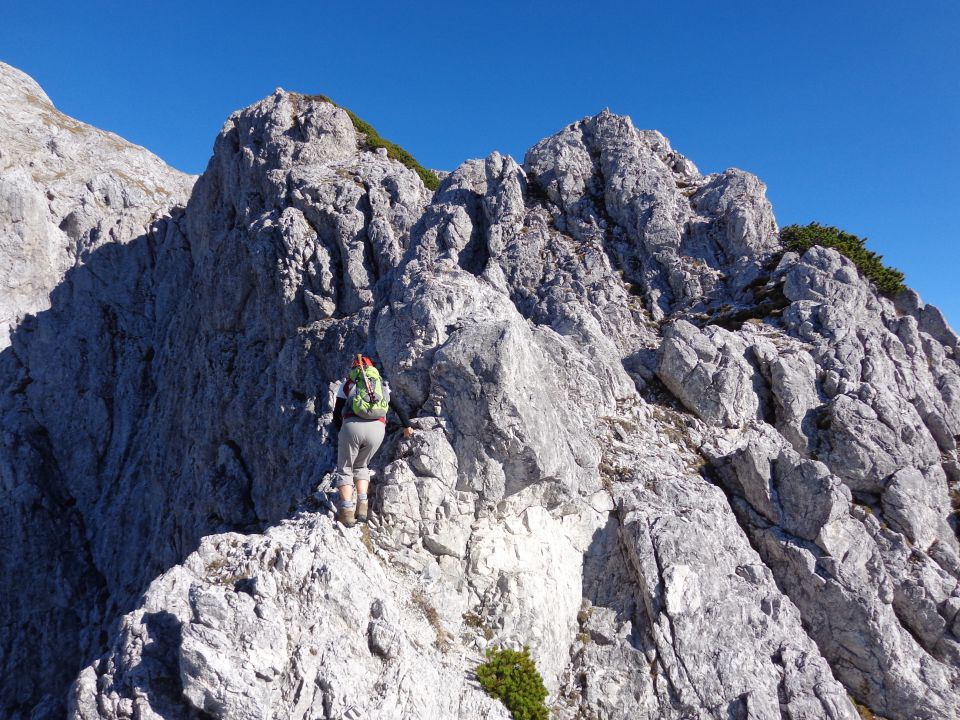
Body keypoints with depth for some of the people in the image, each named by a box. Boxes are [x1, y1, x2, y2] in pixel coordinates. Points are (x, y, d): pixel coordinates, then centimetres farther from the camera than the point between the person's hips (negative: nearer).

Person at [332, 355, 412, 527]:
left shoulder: (347, 383, 22)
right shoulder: (382, 384, 28)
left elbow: (337, 414, 20)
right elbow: (398, 407, 29)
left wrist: (340, 432, 36)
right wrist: (407, 426, 42)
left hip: (352, 426, -2)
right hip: (378, 429, 2)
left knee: (345, 469, 15)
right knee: (361, 466, 26)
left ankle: (347, 513, 4)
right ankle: (362, 507, 14)